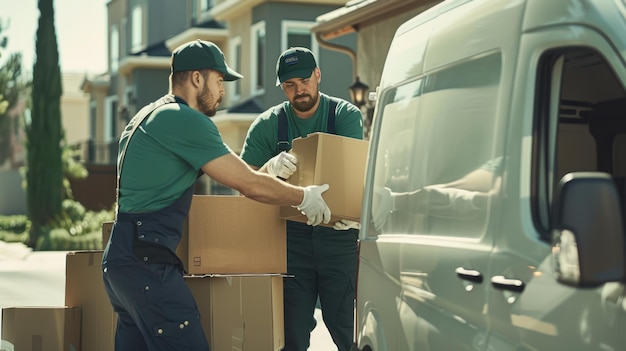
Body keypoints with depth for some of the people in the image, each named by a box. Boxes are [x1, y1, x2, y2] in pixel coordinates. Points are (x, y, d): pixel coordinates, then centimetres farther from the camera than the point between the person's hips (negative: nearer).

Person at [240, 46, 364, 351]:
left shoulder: (346, 115, 0)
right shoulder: (267, 125, 4)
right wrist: (271, 169, -25)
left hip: (337, 234, -2)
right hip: (291, 237, 2)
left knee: (346, 326, -5)